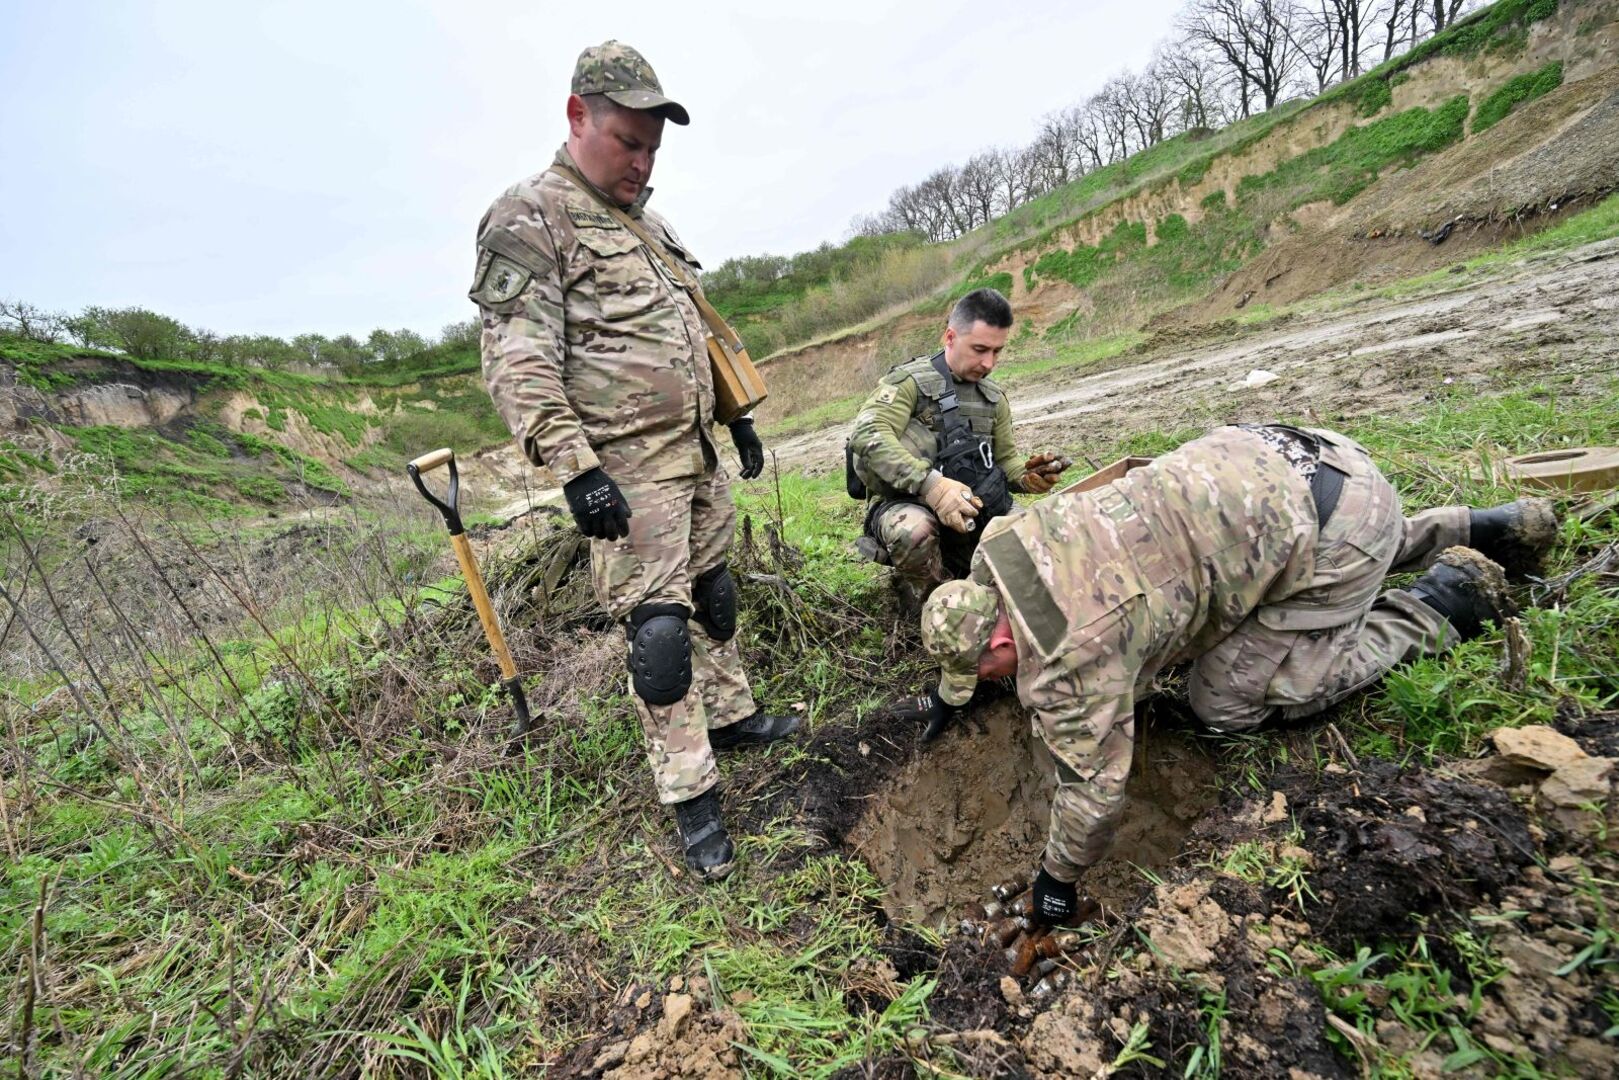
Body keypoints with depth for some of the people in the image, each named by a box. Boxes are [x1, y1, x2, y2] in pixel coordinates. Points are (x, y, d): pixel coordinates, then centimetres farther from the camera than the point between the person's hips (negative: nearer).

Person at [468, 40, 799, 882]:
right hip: (626, 473, -8)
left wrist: (739, 417, 22)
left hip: (697, 455, 9)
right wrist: (575, 469, -27)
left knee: (713, 595, 17)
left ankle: (731, 715, 36)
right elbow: (517, 361, -18)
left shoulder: (646, 221, 19)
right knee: (659, 627, -5)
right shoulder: (528, 218, -7)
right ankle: (691, 796, 9)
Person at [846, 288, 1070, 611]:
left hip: (969, 513, 6)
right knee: (915, 531, -40)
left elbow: (1005, 459, 19)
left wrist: (1025, 477, -7)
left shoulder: (994, 398, 12)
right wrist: (930, 483, -39)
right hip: (904, 507, -6)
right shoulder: (909, 381, -9)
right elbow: (866, 435, -26)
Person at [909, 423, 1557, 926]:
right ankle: (1469, 530, 35)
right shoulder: (1003, 545, -1)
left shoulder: (1068, 658, -23)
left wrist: (1056, 883, 5)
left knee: (1229, 704, 2)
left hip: (1329, 535, -8)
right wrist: (951, 693, 34)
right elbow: (972, 621, 21)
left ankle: (1436, 605, 11)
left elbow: (1093, 785, -13)